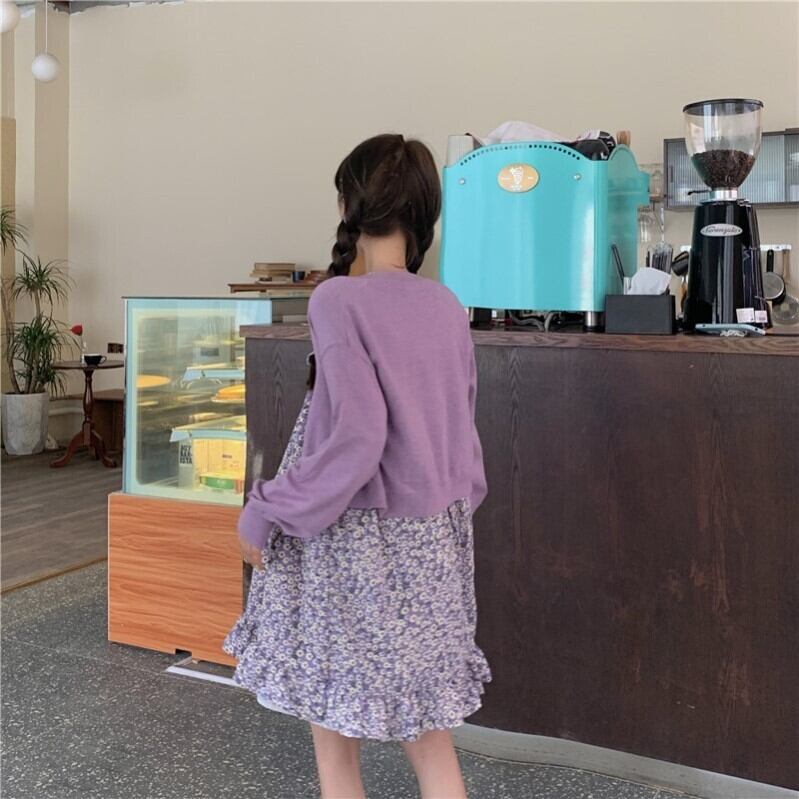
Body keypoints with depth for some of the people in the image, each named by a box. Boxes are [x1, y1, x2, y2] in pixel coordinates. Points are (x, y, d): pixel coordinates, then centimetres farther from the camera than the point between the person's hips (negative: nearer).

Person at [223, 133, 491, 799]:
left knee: (336, 729, 11)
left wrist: (266, 514, -12)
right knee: (428, 731, 16)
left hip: (356, 540, -6)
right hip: (435, 541, 6)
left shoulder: (341, 301, -15)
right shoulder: (446, 306, 4)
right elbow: (460, 425, 10)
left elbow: (355, 437, -22)